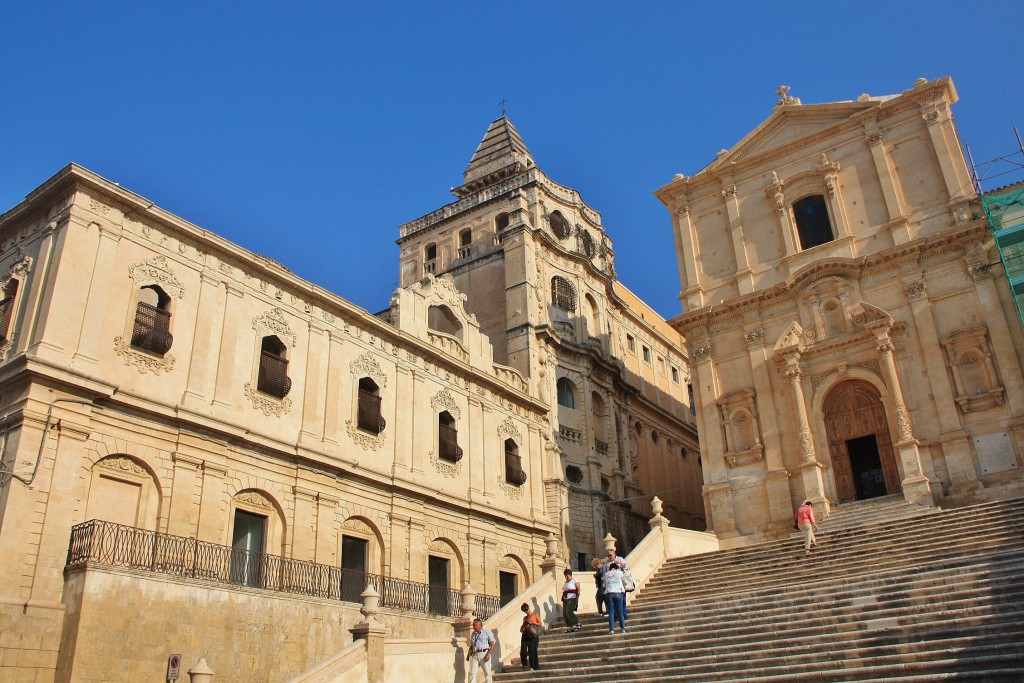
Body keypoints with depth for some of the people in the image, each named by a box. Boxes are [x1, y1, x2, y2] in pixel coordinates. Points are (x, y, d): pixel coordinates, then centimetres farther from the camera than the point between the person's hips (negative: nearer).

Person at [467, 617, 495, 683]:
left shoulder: (487, 632, 0)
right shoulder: (473, 634, 16)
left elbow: (492, 644, -4)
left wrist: (488, 654, -16)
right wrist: (468, 654, 10)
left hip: (484, 653, -4)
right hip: (474, 655, 4)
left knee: (487, 673, 1)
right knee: (472, 673, -2)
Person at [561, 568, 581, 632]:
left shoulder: (575, 581, -3)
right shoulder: (565, 582, 18)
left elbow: (578, 590, -9)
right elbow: (564, 592, 16)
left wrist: (577, 599, -16)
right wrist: (562, 599, 8)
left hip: (572, 599, -8)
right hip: (565, 600, 8)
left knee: (569, 612, -20)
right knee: (564, 614, 0)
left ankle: (577, 624, -6)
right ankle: (570, 627, 6)